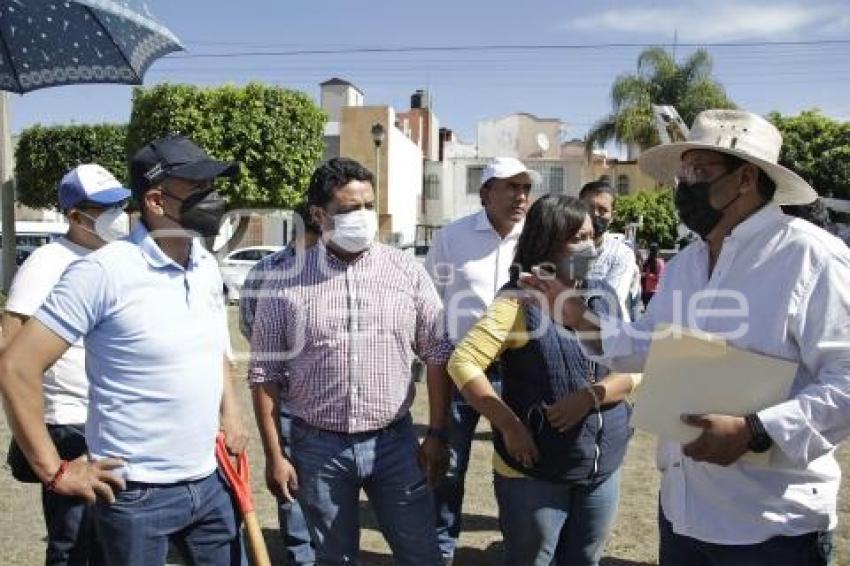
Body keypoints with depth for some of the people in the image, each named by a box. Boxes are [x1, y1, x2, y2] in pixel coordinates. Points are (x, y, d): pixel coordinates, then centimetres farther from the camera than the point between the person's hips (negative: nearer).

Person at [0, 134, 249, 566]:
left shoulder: (207, 266, 3)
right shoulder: (105, 271, -19)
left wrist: (229, 410, 7)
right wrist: (54, 471, -12)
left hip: (209, 483, 6)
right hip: (136, 494, -6)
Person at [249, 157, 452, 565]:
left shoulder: (407, 271, -3)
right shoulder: (286, 282, -5)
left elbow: (437, 354, 1)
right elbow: (265, 374, -1)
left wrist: (437, 434, -1)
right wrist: (275, 455, -1)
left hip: (394, 441, 1)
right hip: (317, 446, 0)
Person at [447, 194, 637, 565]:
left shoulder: (605, 296, 4)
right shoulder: (521, 300, -13)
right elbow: (463, 363, -19)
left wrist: (591, 395, -17)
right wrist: (510, 426, -24)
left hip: (604, 470, 5)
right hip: (535, 472, -5)